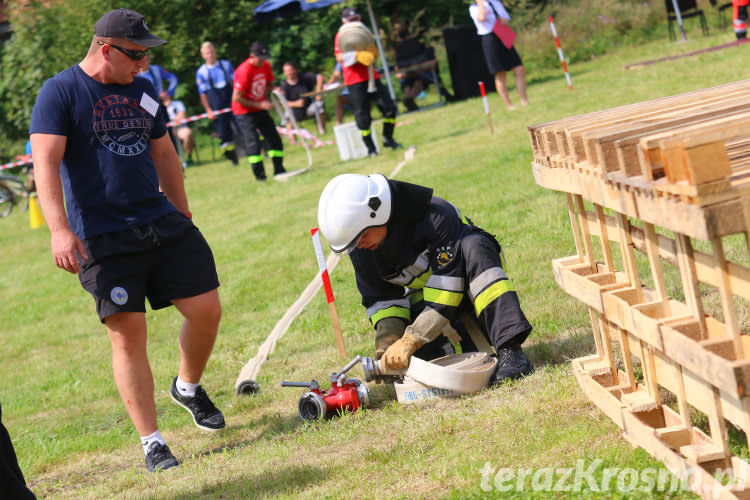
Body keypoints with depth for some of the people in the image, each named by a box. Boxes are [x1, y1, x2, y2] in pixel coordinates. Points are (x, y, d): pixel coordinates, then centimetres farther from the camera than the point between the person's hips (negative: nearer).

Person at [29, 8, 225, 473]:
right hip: (103, 238, -5)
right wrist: (59, 229, -24)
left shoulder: (142, 91, 13)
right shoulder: (60, 94, -6)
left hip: (163, 225, 6)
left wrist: (183, 215, 25)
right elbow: (46, 164, -14)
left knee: (207, 310, 0)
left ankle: (189, 387, 29)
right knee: (128, 333, -6)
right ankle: (152, 442, 1)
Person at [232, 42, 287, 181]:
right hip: (244, 112, -7)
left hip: (261, 108, 7)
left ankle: (279, 171, 15)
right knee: (253, 143, -15)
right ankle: (260, 175, -9)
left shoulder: (266, 65, -2)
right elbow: (236, 98, -22)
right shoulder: (244, 71, -24)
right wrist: (259, 105, -22)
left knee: (274, 138, 4)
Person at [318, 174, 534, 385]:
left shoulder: (436, 216, -33)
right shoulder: (361, 249, -13)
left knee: (473, 246, -40)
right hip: (424, 295, 4)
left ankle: (510, 352, -44)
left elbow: (448, 283, -35)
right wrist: (388, 344, -23)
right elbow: (381, 299, -4)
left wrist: (410, 340, -39)